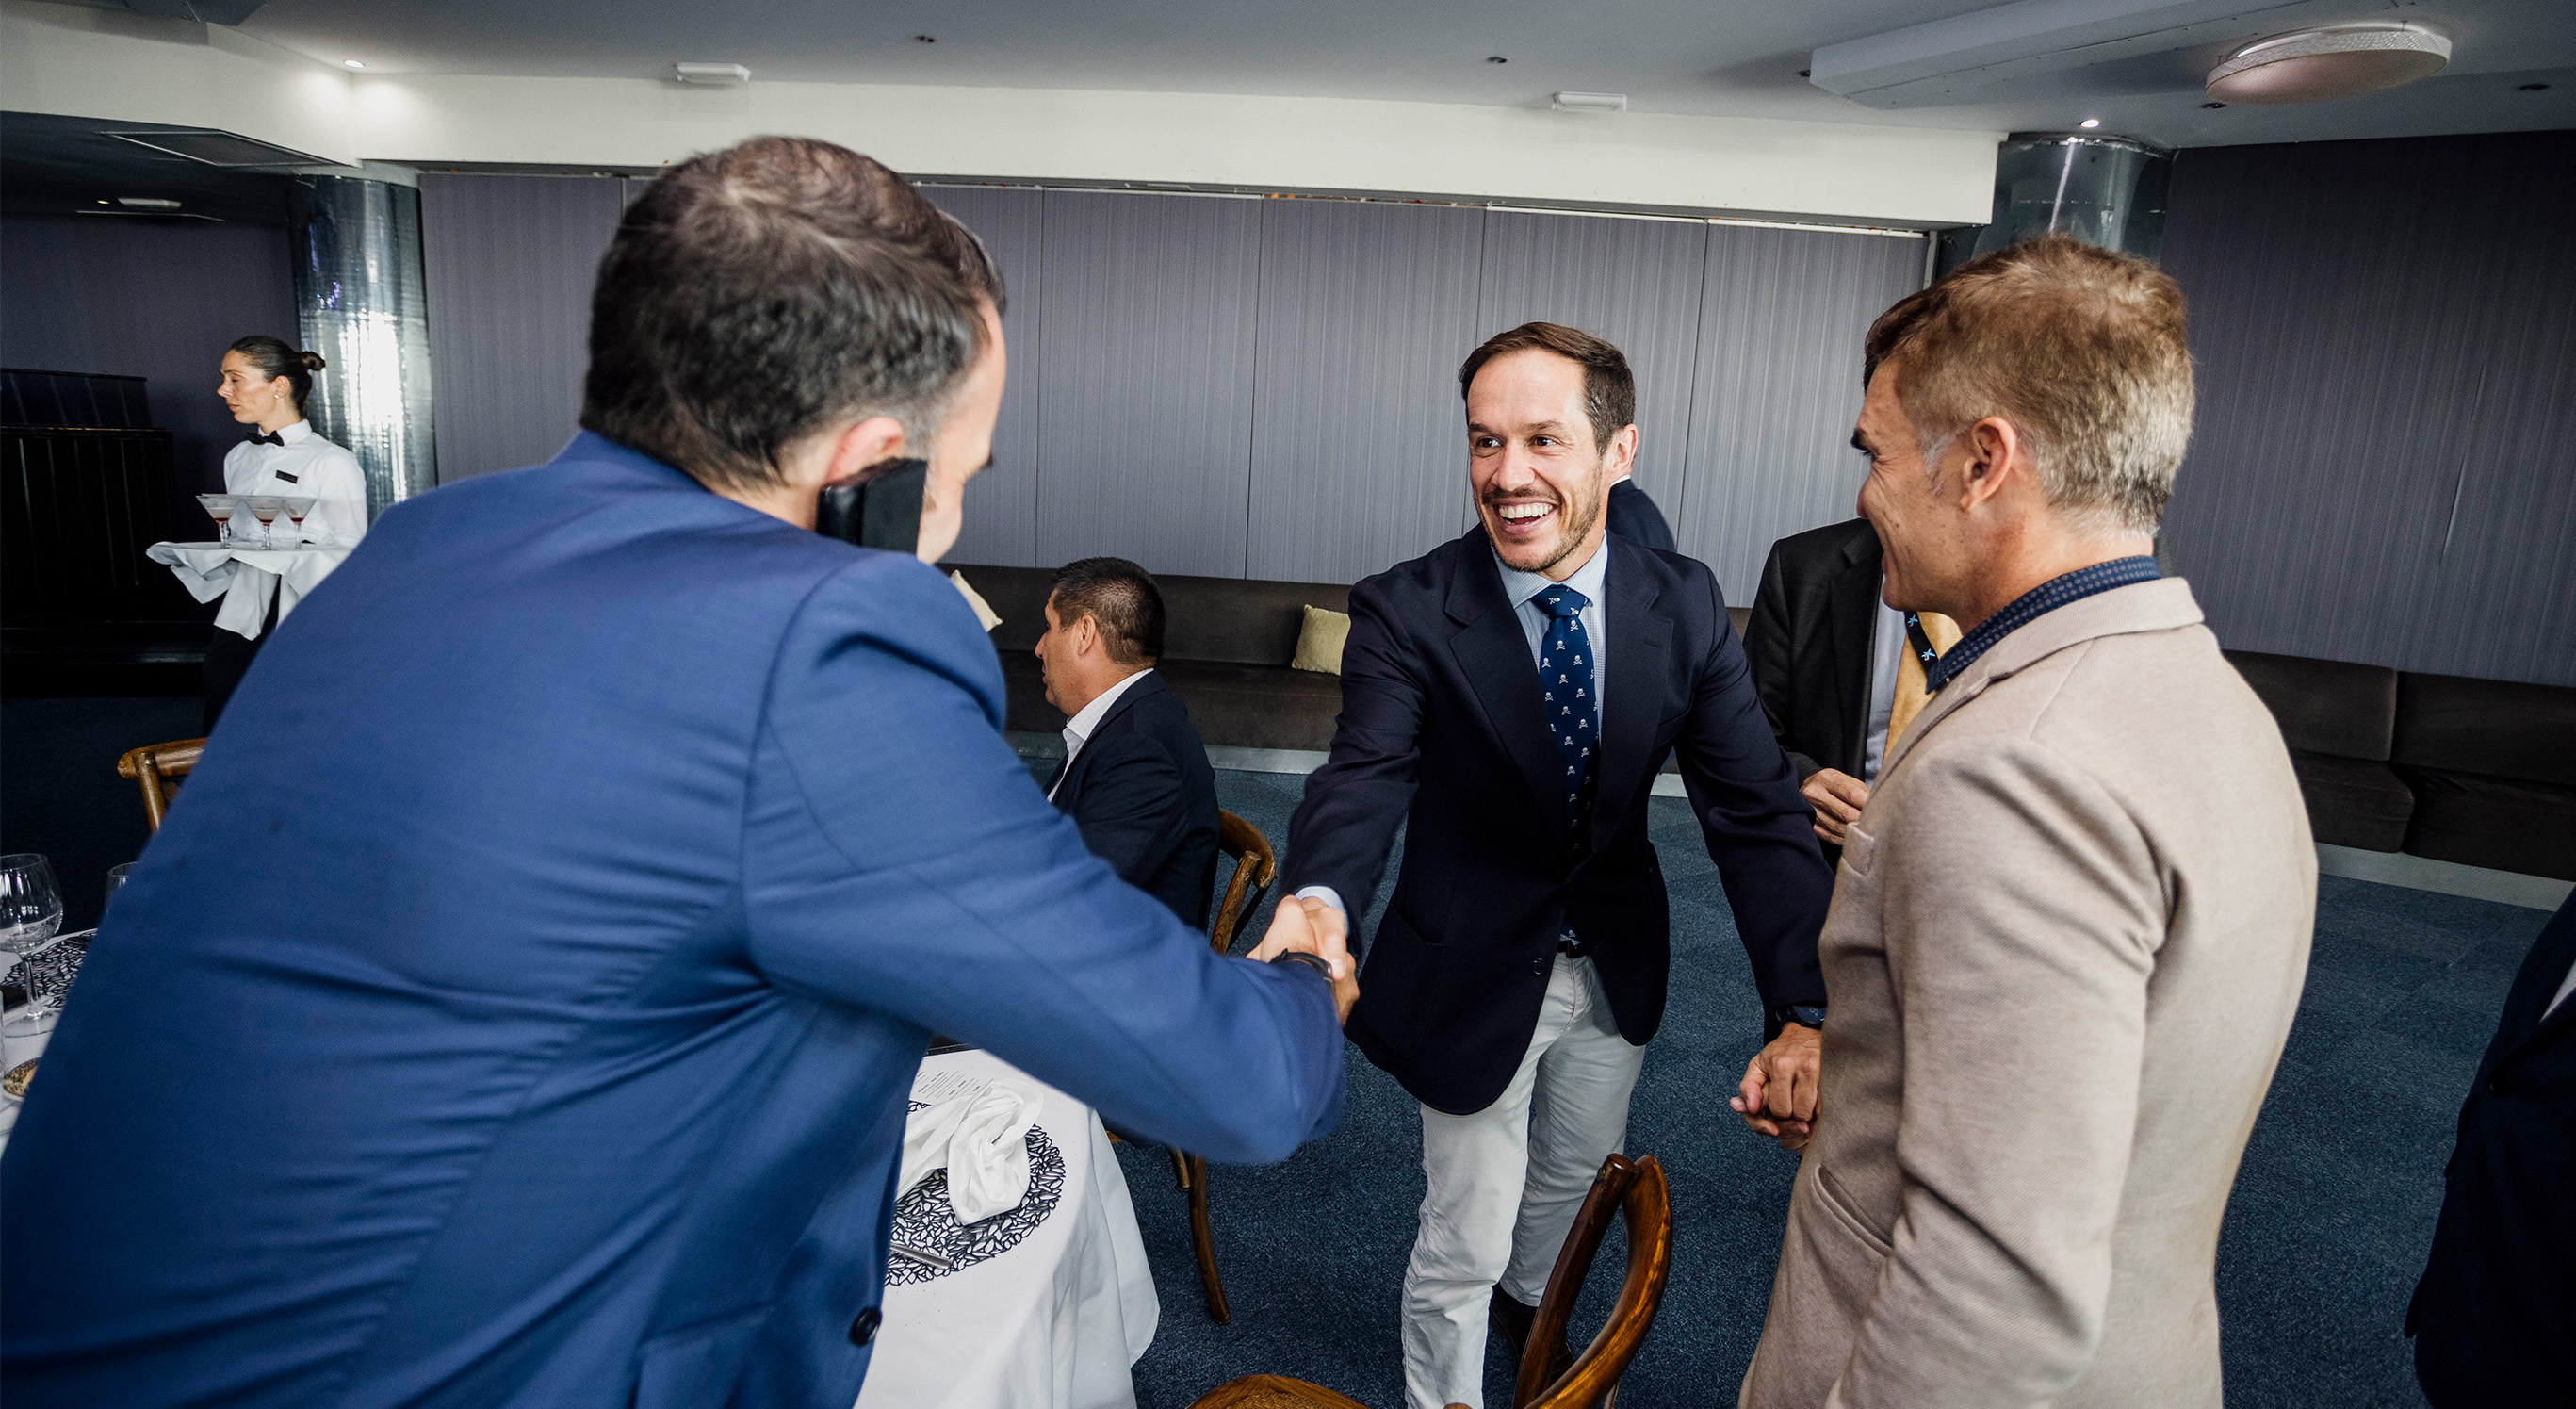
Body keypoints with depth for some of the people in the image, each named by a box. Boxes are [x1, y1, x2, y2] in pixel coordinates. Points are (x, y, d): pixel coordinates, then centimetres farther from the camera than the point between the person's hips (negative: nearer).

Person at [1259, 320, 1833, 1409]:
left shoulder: (1685, 605, -13)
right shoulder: (1407, 613, -22)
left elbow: (1754, 808, -17)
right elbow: (1365, 777, -35)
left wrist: (1805, 1012, -28)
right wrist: (1318, 901, -58)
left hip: (1617, 966, 4)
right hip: (1476, 976, -4)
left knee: (1573, 1179, 29)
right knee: (1464, 1242, 10)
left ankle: (1530, 1302, 62)